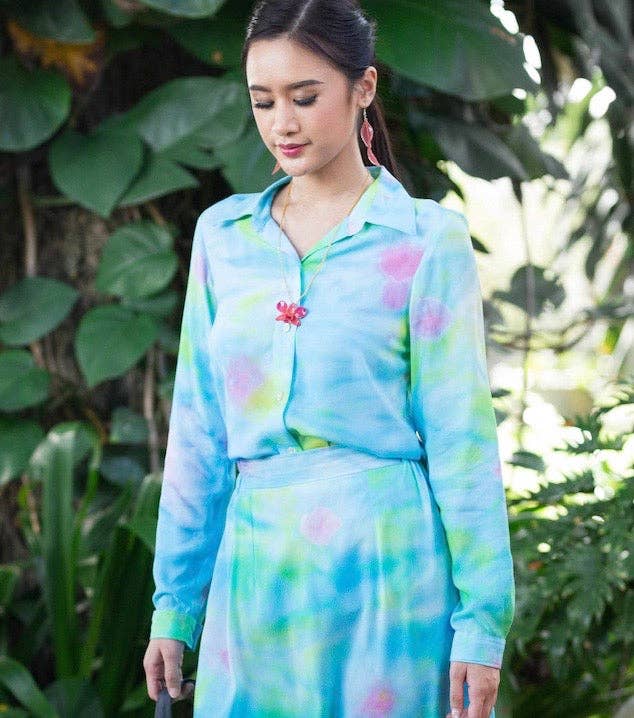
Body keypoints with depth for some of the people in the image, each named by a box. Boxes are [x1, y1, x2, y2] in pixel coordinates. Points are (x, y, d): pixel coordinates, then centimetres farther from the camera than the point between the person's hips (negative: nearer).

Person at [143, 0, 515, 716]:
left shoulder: (427, 239, -2)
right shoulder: (221, 233, 9)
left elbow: (461, 439, -4)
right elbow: (198, 430, 11)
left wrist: (482, 623, -6)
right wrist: (174, 604, 11)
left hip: (385, 567, -3)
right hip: (256, 569, 4)